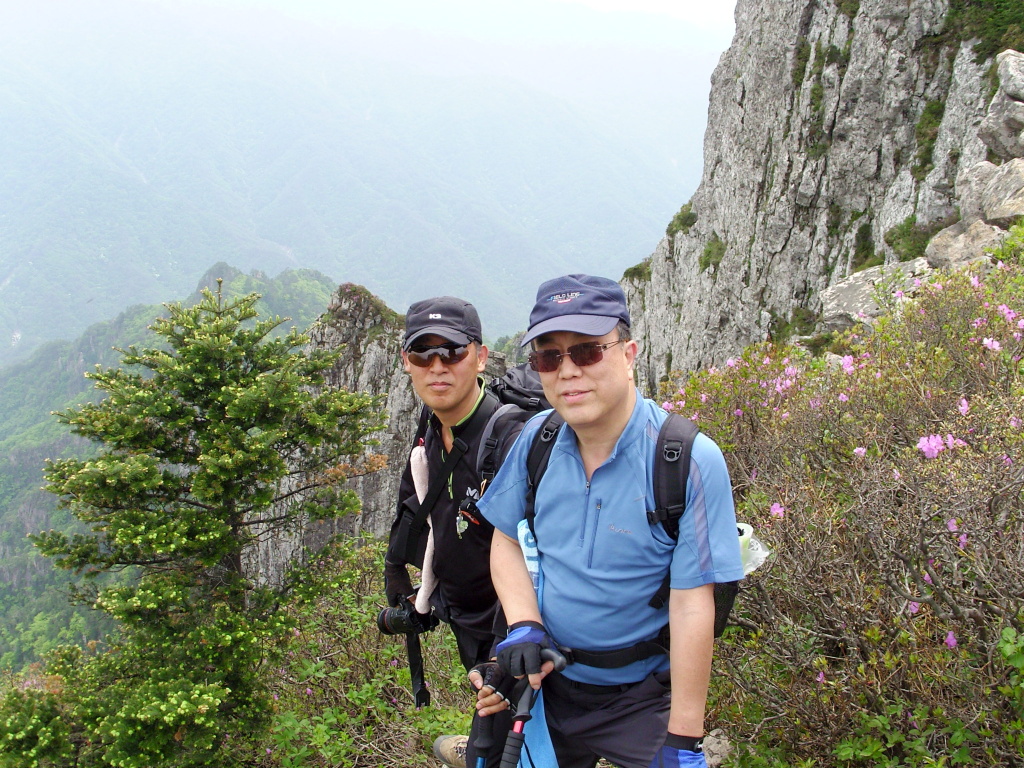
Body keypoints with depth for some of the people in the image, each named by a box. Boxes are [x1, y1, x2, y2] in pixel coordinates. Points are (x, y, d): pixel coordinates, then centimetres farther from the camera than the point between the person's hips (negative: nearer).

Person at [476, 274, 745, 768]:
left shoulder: (691, 462, -20)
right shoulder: (536, 439, -7)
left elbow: (691, 608, -20)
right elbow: (506, 542, 6)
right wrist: (524, 625, -12)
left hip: (644, 701, -4)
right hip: (547, 684, 4)